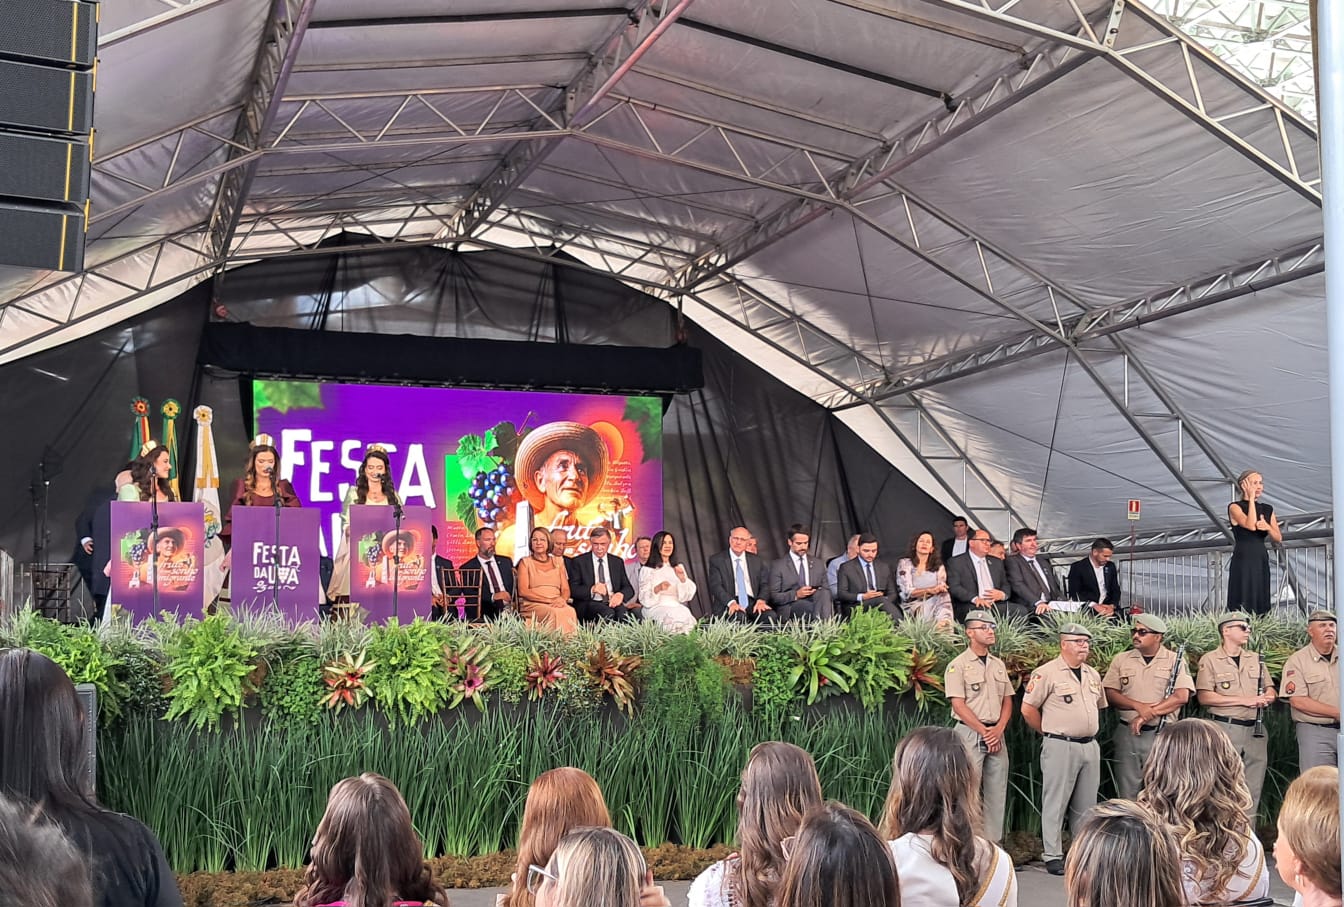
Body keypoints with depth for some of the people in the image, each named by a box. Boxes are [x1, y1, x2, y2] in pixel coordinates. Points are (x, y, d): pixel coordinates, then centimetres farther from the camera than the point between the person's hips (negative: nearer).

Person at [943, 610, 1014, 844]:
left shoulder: (999, 665, 14)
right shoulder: (958, 665, -6)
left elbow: (1007, 701, 13)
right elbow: (958, 704, -12)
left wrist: (998, 729, -3)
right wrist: (984, 732, -13)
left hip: (997, 734, 6)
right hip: (970, 733, -6)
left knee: (997, 793, 7)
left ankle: (994, 844, 15)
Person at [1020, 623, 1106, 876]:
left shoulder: (1093, 675, 13)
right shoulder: (1047, 673, -9)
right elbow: (1028, 709, -8)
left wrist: (1088, 730, 16)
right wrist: (1049, 733, 0)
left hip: (1090, 746, 7)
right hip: (1060, 747, -7)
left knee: (1086, 805, 12)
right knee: (1055, 804, -1)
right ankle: (1052, 857, 5)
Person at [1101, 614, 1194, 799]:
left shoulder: (1175, 661, 1)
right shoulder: (1121, 659, 7)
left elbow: (1182, 696, -9)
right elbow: (1110, 694, 1)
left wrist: (1147, 714, -14)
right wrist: (1138, 706, -16)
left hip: (1162, 734, -2)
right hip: (1127, 732, 2)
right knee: (1127, 791, 6)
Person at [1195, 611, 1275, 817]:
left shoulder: (1256, 659, 15)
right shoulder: (1210, 660, -3)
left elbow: (1271, 691, 18)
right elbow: (1204, 697, -11)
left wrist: (1267, 698, -8)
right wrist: (1244, 700, -15)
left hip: (1255, 730, 5)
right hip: (1226, 728, -5)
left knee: (1253, 790, 8)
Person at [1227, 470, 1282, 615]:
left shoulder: (1267, 509, 14)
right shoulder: (1235, 507, -2)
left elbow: (1278, 539, 9)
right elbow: (1251, 525, -19)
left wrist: (1268, 527, -12)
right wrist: (1251, 498, -13)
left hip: (1262, 561, 6)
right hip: (1242, 562, -5)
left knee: (1261, 606, 2)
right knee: (1243, 605, -9)